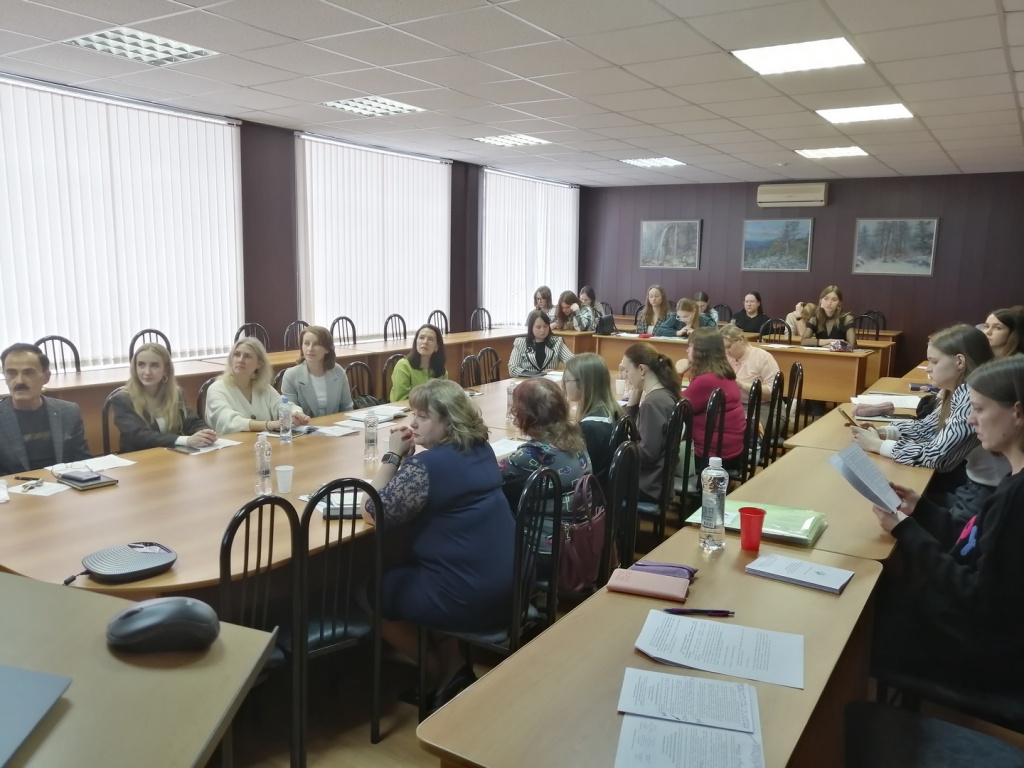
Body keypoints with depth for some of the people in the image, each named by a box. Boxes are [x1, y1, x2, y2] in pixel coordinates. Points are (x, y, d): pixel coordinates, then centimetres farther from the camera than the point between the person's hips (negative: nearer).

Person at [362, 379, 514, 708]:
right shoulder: (481, 450, 6)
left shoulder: (427, 464, -20)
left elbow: (372, 513, -12)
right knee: (399, 570, 29)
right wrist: (407, 457, 4)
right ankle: (452, 665, 23)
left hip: (467, 596, -9)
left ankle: (445, 675, 19)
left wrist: (393, 456, -6)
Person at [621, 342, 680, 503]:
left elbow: (647, 453, -25)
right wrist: (634, 395, 2)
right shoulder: (664, 394, 7)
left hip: (647, 486, -9)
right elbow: (631, 430, 13)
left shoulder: (653, 402, -22)